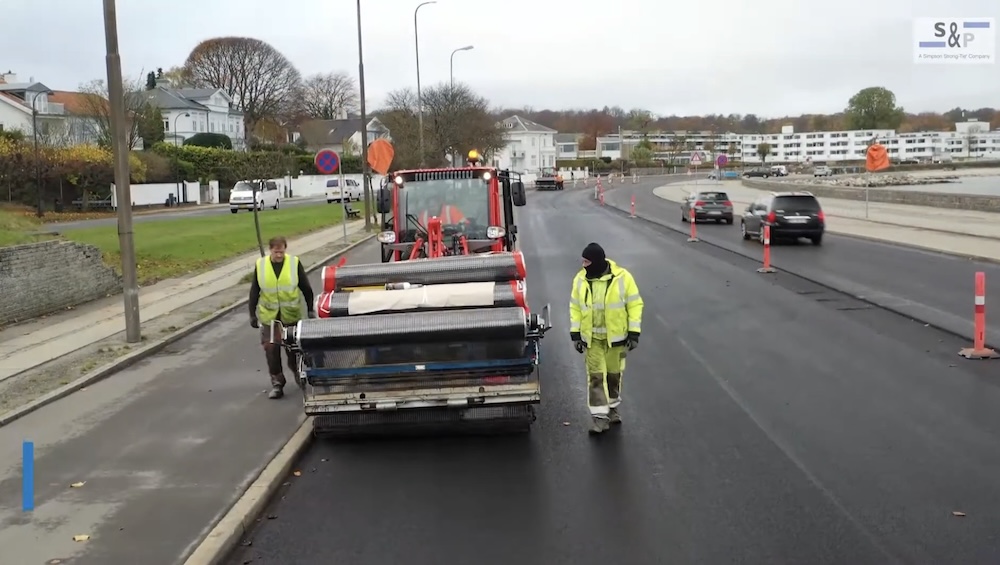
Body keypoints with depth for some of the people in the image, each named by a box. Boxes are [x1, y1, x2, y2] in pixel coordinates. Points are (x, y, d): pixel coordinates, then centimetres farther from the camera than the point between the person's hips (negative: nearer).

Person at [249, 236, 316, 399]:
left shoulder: (295, 263, -7)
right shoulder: (260, 265, -3)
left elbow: (306, 288, 1)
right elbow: (254, 292, 4)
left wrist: (311, 309, 0)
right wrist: (252, 314, 2)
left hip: (291, 315, -1)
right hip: (268, 316, 1)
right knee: (271, 348, -3)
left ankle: (296, 370, 37)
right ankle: (277, 383, 8)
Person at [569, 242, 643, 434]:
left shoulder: (622, 277, -13)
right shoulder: (581, 279, -5)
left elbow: (635, 304, -7)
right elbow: (575, 307, 4)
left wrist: (634, 333, -9)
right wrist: (575, 333, -1)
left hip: (616, 337, -1)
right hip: (592, 337, 1)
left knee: (614, 374, 13)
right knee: (596, 375, -3)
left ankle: (612, 408, 33)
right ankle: (599, 415, 2)